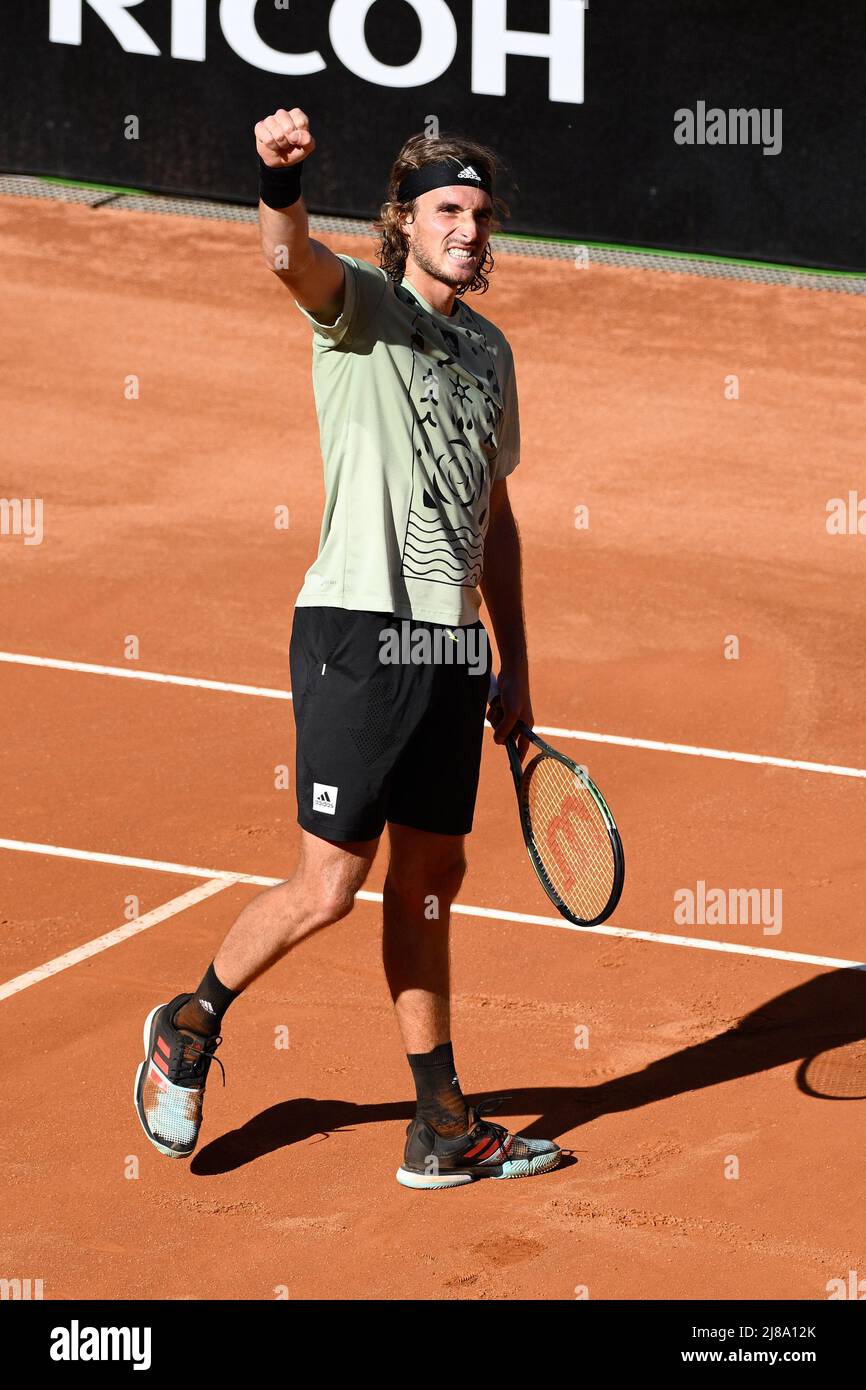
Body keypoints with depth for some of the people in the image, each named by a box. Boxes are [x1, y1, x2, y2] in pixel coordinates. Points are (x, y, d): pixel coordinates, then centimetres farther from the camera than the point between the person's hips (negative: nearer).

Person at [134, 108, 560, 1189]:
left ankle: (443, 1132, 16)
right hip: (358, 634, -6)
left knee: (431, 878, 10)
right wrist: (279, 178, -49)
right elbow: (292, 261, -27)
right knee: (331, 883, -5)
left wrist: (514, 665, 21)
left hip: (451, 648, 6)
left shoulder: (490, 350, 17)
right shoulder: (360, 306, -3)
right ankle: (191, 1026, 20)